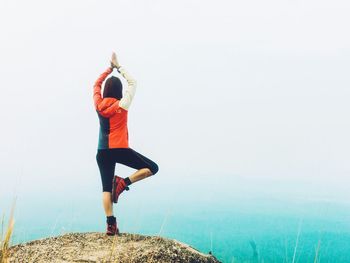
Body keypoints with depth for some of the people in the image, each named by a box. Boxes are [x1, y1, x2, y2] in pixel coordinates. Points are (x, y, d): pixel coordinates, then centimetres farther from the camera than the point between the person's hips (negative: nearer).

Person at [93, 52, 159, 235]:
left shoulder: (98, 104, 4)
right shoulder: (122, 105, -5)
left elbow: (97, 84, 22)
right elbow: (133, 83, 5)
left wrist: (110, 68, 26)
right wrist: (118, 67, 11)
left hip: (102, 152, 5)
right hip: (119, 149, -5)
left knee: (106, 188, 5)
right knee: (152, 168, 3)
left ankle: (111, 225, -4)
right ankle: (123, 182, -13)